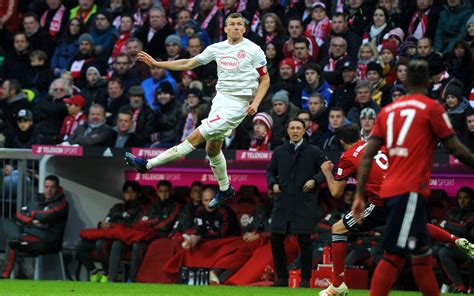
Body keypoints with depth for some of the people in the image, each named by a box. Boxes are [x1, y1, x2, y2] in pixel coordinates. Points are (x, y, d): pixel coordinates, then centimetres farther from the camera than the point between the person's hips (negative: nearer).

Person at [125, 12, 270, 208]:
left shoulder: (253, 50, -6)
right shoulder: (217, 48, 8)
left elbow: (265, 80, 1)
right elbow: (188, 64, 13)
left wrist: (255, 103, -14)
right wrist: (156, 63, 8)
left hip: (237, 104, -7)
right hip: (220, 99, 7)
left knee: (196, 137, -12)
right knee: (212, 149, 13)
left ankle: (147, 164, -14)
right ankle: (225, 189, 33)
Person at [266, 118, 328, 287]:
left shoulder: (313, 152, 1)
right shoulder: (279, 152, 10)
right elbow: (270, 171, 21)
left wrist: (315, 181, -11)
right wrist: (273, 183, 3)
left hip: (304, 204, -3)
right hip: (283, 202, 3)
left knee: (304, 241, -3)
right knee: (276, 239, 1)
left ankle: (305, 279, 7)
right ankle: (282, 278, 13)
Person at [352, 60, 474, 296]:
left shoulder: (388, 110, 14)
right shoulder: (431, 108, -2)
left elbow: (367, 155, 8)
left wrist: (360, 195, 9)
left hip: (390, 188, 7)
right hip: (411, 191, -7)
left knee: (421, 253, 15)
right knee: (394, 254, -10)